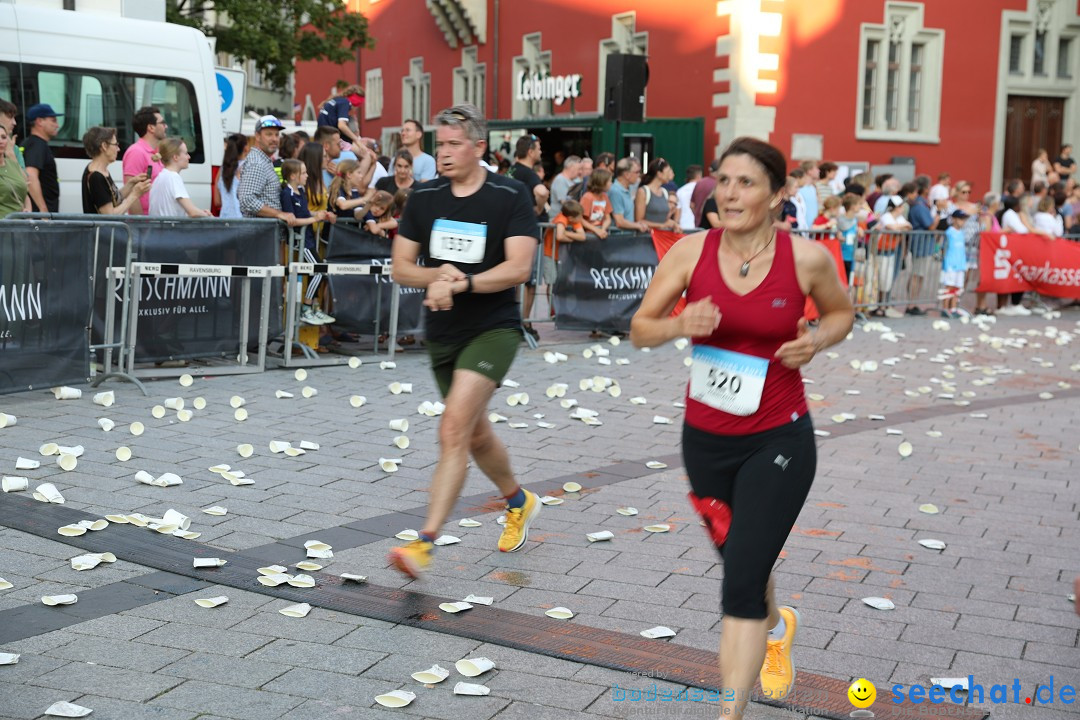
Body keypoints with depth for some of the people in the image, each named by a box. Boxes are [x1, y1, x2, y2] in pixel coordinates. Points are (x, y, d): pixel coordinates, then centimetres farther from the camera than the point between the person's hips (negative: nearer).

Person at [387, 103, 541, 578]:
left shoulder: (511, 197, -8)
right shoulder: (424, 199, 4)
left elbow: (519, 267, -18)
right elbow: (400, 268, 4)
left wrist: (461, 284, -27)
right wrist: (436, 275, -16)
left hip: (494, 328, -6)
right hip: (442, 333, 6)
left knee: (454, 427, -20)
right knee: (475, 434, 18)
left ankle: (426, 542, -19)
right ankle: (518, 502, 45)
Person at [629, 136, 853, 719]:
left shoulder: (807, 258, -11)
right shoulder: (692, 251, -8)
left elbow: (841, 312, 8)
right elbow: (640, 328, -2)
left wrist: (815, 341, -13)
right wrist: (678, 325, -23)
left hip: (778, 441, -3)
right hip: (705, 438, 4)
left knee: (742, 581, -11)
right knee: (738, 559, 24)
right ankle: (776, 625, 58)